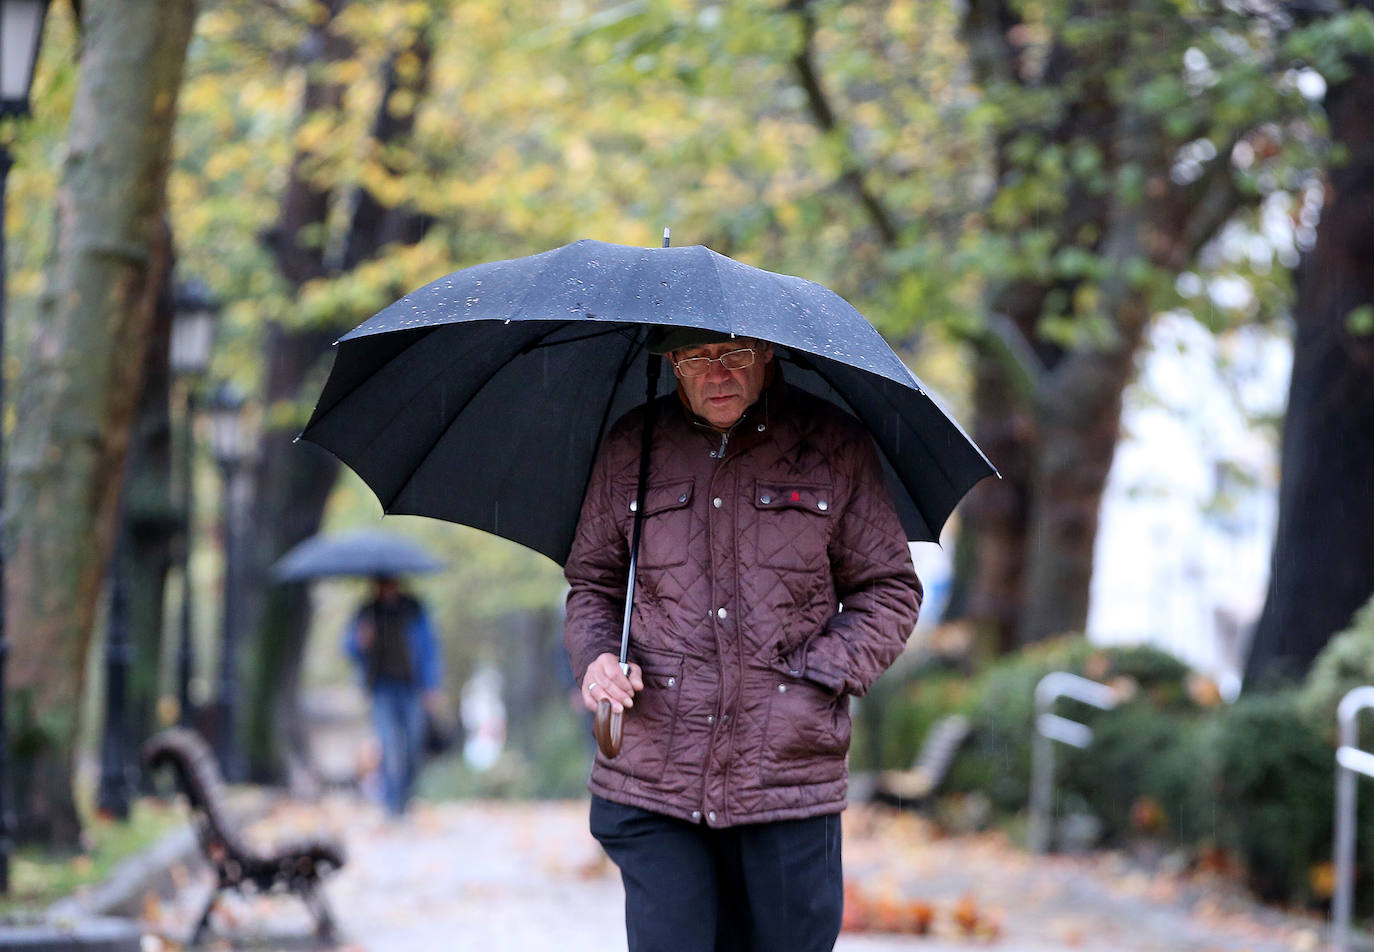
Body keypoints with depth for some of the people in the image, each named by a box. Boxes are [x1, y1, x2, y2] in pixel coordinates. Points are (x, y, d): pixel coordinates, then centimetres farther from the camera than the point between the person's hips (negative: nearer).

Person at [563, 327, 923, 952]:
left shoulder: (835, 448, 4)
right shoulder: (629, 450, 8)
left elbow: (890, 590, 8)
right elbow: (592, 582, 19)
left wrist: (823, 674, -6)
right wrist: (594, 657, -2)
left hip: (789, 782, -1)